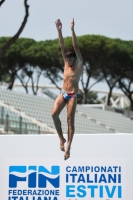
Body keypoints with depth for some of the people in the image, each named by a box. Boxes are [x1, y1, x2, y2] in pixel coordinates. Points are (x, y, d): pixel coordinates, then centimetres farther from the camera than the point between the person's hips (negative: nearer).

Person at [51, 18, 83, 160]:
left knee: (70, 120, -6)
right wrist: (59, 31, -13)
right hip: (62, 93, 4)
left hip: (73, 95, -4)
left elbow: (76, 47, -15)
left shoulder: (79, 64, -4)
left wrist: (72, 30, -24)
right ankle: (61, 139, 0)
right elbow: (62, 46, -1)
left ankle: (68, 146, -4)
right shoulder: (66, 62, 8)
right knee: (54, 114, -15)